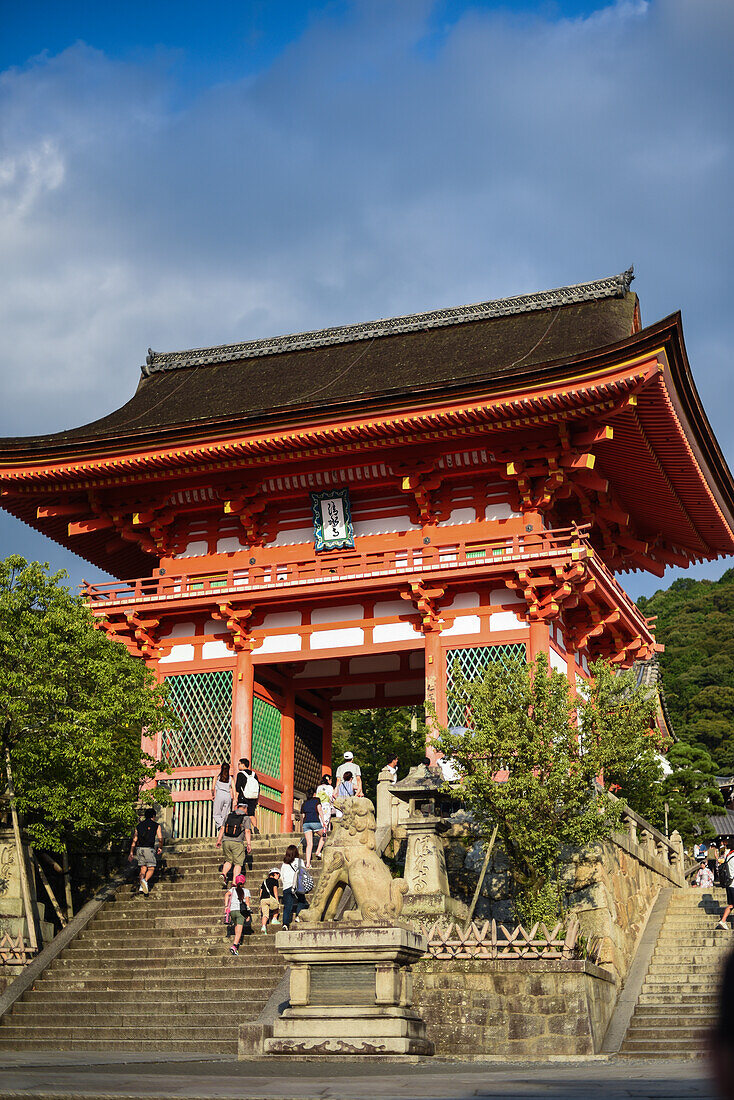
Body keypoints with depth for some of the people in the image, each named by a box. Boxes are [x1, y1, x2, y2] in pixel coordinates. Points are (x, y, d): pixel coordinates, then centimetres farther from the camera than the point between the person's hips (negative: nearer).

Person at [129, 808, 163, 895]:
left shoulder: (139, 825, 14)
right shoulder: (156, 825, 4)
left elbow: (134, 840, 11)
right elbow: (160, 839, -2)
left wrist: (131, 853, 13)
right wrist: (160, 848, 16)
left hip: (139, 849, 4)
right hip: (149, 849, -4)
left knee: (143, 868, 12)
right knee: (151, 868, 0)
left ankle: (141, 887, 2)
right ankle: (145, 881, -27)